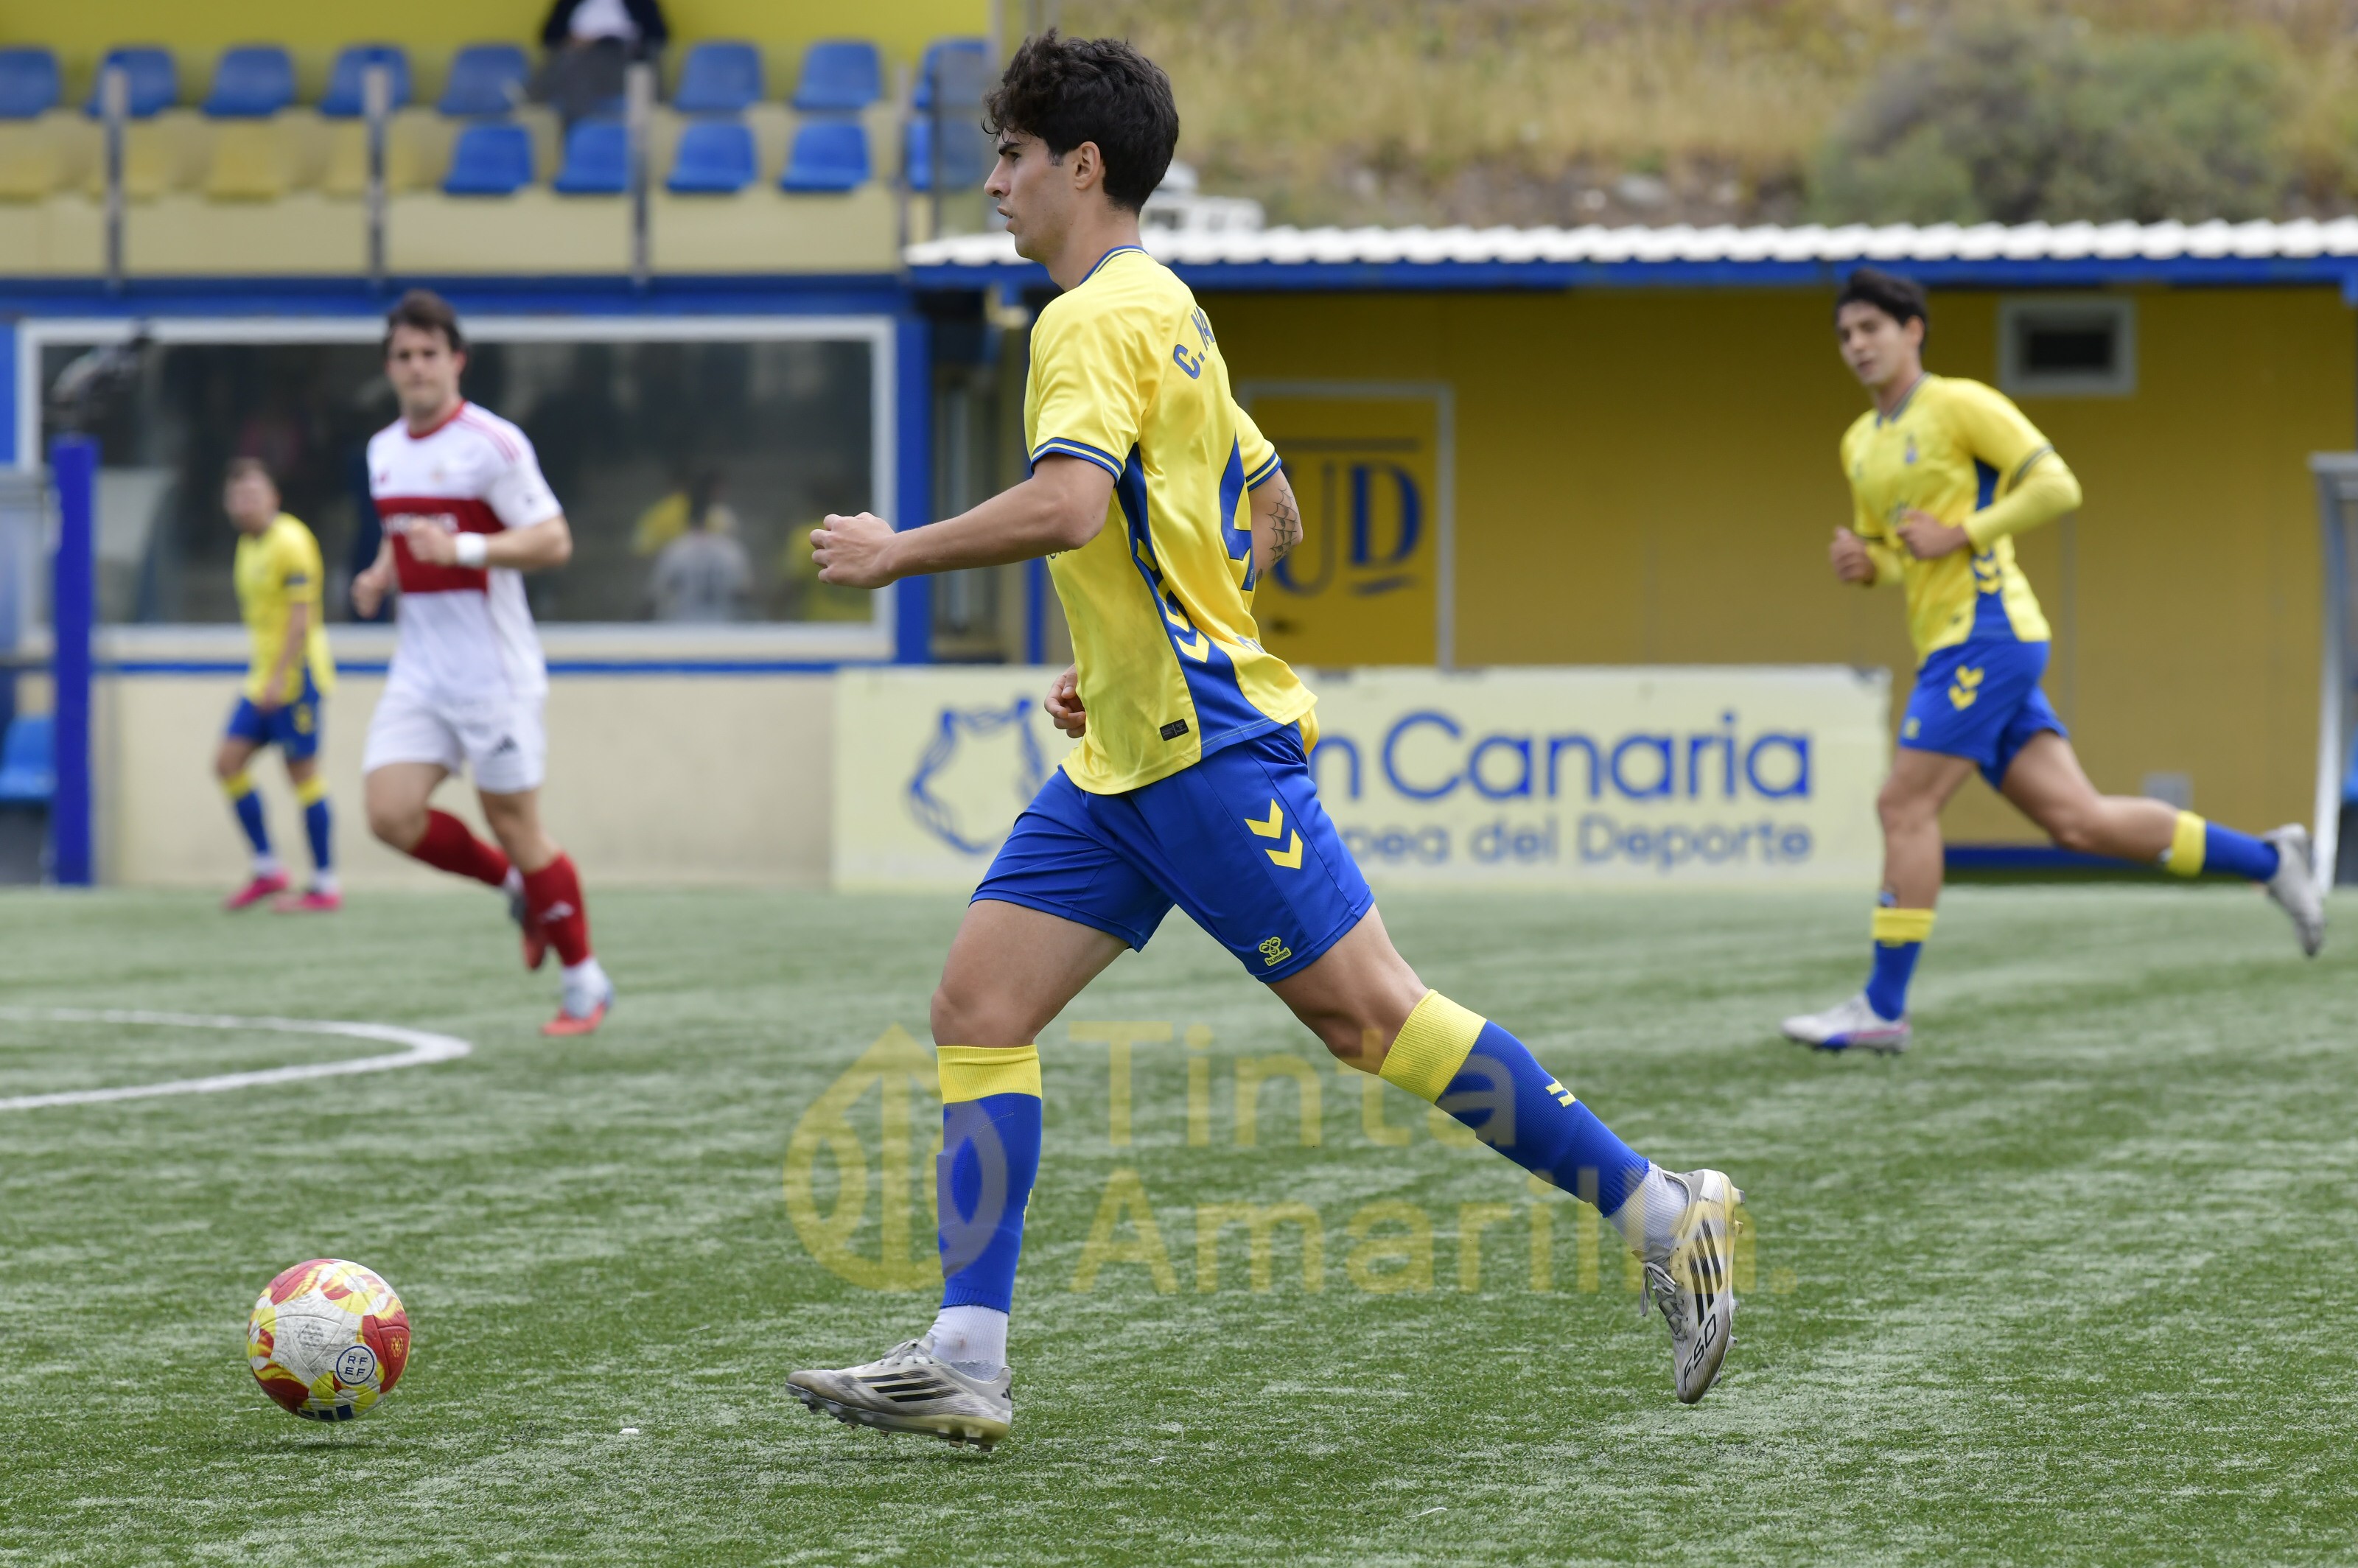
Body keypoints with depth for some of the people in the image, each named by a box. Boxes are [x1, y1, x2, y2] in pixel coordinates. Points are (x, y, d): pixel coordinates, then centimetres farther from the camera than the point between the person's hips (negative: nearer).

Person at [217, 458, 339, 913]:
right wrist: (263, 672, 19)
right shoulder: (248, 545, 13)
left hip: (296, 673, -9)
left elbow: (302, 615, -18)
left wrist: (280, 678, -21)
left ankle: (325, 887, 1)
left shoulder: (290, 541, -14)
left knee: (302, 773, -5)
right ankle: (267, 870, 9)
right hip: (264, 676, 9)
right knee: (229, 761, 2)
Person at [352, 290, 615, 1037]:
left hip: (493, 668, -7)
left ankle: (585, 981, 12)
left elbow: (554, 541, -16)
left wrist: (464, 548, -28)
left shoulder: (492, 443, -12)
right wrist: (379, 578, 7)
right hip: (418, 665, 7)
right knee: (391, 815, -7)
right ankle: (516, 887, 18)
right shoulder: (384, 451, 11)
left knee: (513, 820, -3)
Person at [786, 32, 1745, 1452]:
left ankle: (1665, 1214, -1)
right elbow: (1272, 516, 25)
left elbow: (1066, 506, -30)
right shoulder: (1165, 310, 18)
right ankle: (965, 1363, -1)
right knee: (980, 1010, 2)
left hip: (1208, 749, -10)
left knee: (1368, 1014, -8)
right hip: (1128, 754, 10)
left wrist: (895, 552, -17)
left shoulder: (1098, 318, -13)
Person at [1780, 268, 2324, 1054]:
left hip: (1986, 631, -8)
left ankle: (1882, 1007, -10)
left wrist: (1959, 534, -15)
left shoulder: (1960, 404, -4)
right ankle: (2267, 859, 13)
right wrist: (1858, 563, 5)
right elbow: (1887, 558, 29)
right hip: (1948, 648, 8)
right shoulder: (1860, 444, 20)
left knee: (1904, 806, -12)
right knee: (2077, 819, 3)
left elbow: (2056, 485, -10)